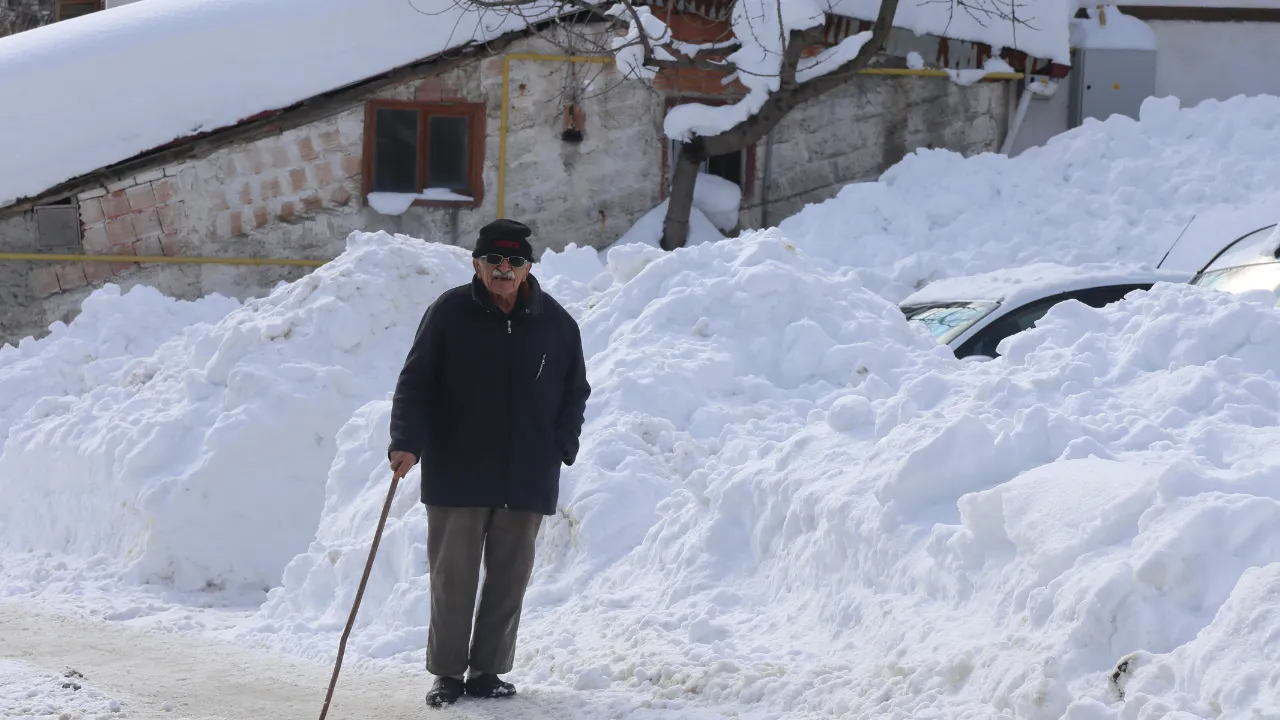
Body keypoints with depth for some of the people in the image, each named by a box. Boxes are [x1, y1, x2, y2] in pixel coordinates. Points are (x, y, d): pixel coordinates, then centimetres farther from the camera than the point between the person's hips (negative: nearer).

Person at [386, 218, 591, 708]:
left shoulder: (556, 323, 4)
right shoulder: (450, 313, -3)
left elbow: (575, 391, 15)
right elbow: (415, 383, -2)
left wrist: (563, 445, 3)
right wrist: (407, 443, -14)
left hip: (527, 481, 2)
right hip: (456, 474, -2)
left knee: (509, 580, 5)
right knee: (452, 578, 1)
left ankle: (488, 671, 15)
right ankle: (447, 673, 11)